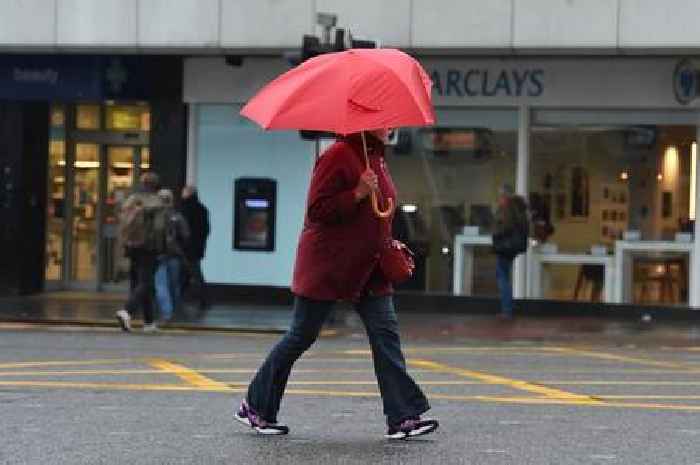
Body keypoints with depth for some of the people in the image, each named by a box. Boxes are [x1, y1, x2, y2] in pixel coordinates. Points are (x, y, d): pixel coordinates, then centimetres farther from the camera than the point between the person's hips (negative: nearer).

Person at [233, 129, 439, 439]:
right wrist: (358, 194, -27)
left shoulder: (376, 159, 13)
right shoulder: (339, 156, -15)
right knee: (301, 337, 1)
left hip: (367, 270, 8)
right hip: (326, 267, -8)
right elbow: (318, 209, -20)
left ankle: (403, 417, -5)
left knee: (385, 334, -3)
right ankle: (254, 407, 15)